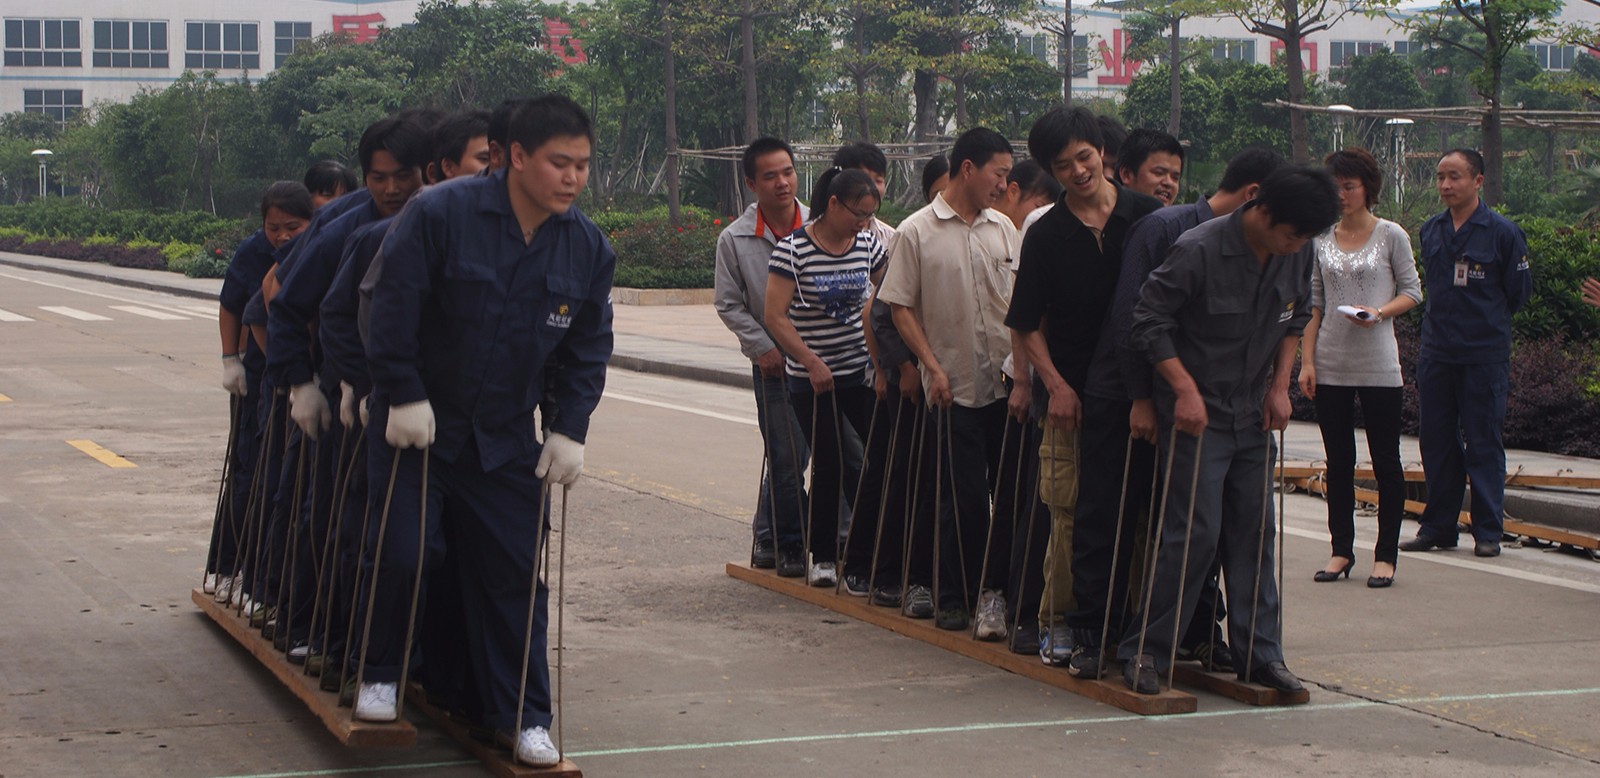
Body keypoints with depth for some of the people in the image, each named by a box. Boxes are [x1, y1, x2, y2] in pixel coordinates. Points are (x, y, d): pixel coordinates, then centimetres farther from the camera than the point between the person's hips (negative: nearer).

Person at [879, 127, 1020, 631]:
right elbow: (900, 307, -3)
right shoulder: (918, 232, -4)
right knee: (966, 496, -2)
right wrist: (933, 367, -9)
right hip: (954, 387, -4)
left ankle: (996, 590, 14)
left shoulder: (1004, 229, 10)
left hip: (1006, 382, 4)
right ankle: (952, 597, 11)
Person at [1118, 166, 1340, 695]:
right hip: (1197, 413, -6)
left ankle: (1260, 654, 15)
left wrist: (1280, 384, 5)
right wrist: (1186, 388, -21)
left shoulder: (1298, 254, -1)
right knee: (1195, 533, -10)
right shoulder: (1198, 250, -20)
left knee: (1254, 532, 8)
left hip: (1253, 415, 6)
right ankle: (1144, 651, 1)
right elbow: (1149, 321, -16)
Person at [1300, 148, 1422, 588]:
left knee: (1385, 461, 1)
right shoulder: (1321, 241, 8)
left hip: (1377, 365, -3)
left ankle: (1385, 555, 7)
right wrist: (1307, 360, 2)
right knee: (1338, 462, 8)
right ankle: (1342, 550, 16)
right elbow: (1313, 306, 10)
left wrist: (1380, 312, -17)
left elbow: (1412, 292, 2)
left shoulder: (1390, 236, -1)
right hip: (1331, 365, 3)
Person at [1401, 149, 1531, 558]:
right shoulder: (1430, 231, 8)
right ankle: (1438, 527, 16)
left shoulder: (1502, 232, -6)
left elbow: (1518, 292, 2)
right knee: (1435, 440, 7)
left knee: (1483, 443, -1)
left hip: (1484, 354, -5)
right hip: (1436, 352, 5)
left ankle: (1488, 531, 6)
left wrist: (1486, 321, 8)